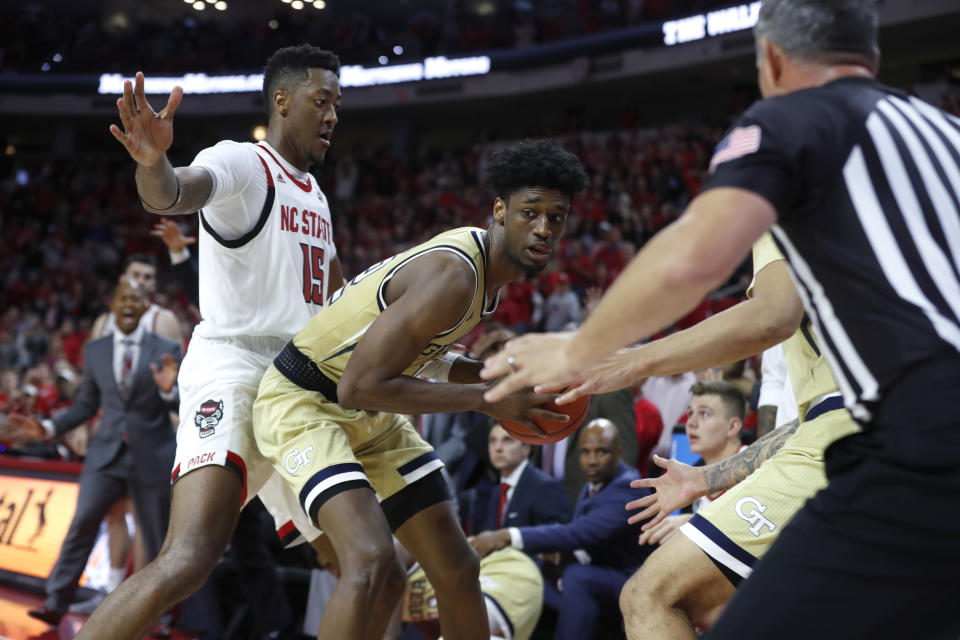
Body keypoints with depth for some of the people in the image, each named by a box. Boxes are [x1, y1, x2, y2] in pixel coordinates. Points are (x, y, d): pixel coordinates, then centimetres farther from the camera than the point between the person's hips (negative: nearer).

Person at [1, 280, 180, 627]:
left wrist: (169, 391, -25)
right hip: (106, 454, 2)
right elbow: (86, 405, 13)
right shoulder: (95, 350, 6)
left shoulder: (166, 350, -2)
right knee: (82, 521, -13)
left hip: (151, 457, -1)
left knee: (158, 536, 7)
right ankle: (55, 604, -7)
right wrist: (48, 428, 4)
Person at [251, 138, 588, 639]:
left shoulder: (486, 267, 1)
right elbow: (360, 387, -32)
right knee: (371, 560, -29)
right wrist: (484, 399, -28)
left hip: (371, 413, 10)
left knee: (456, 569, 8)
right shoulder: (452, 277, -29)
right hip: (301, 403, -10)